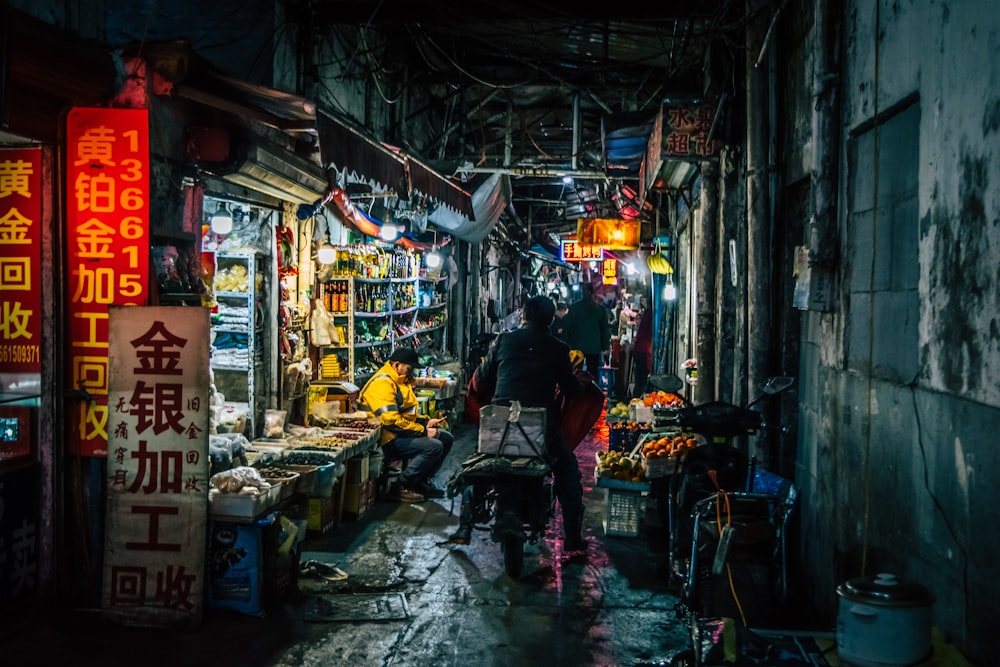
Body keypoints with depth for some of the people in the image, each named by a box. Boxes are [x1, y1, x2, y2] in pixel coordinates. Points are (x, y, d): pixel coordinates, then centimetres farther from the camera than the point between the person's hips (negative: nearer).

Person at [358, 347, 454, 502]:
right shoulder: (382, 383, -19)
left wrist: (426, 422, 6)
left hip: (404, 432, 11)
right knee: (434, 446, -25)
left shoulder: (400, 381, 15)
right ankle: (401, 487, -13)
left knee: (447, 438, 9)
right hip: (389, 440, -11)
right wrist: (423, 431, -20)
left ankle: (422, 481, 14)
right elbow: (392, 422, -26)